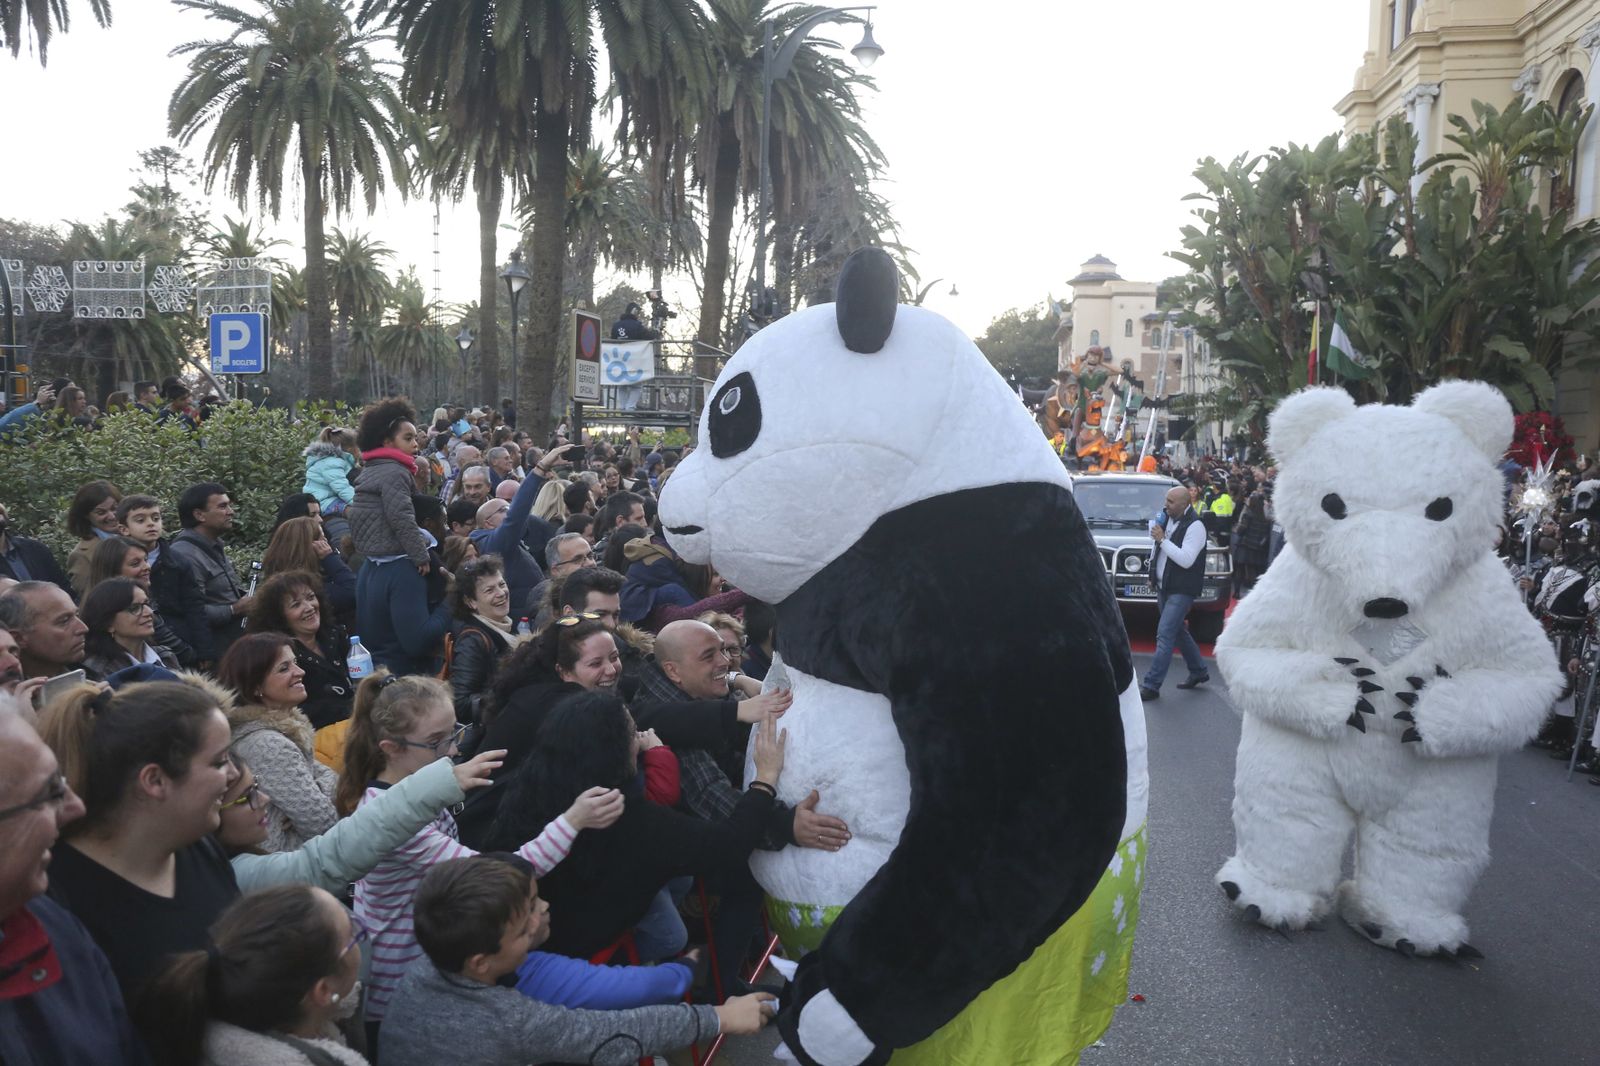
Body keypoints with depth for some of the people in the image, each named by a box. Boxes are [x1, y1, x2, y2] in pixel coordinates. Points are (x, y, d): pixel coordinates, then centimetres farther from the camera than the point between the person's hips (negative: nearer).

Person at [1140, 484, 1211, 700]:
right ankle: (1199, 671, 36)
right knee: (1178, 632, 19)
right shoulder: (1168, 518, 8)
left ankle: (1151, 685, -12)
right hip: (1164, 586, 9)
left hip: (1181, 590, -9)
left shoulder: (1195, 526, -16)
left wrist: (1162, 539, -23)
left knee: (1165, 635, -12)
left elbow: (1186, 560, -24)